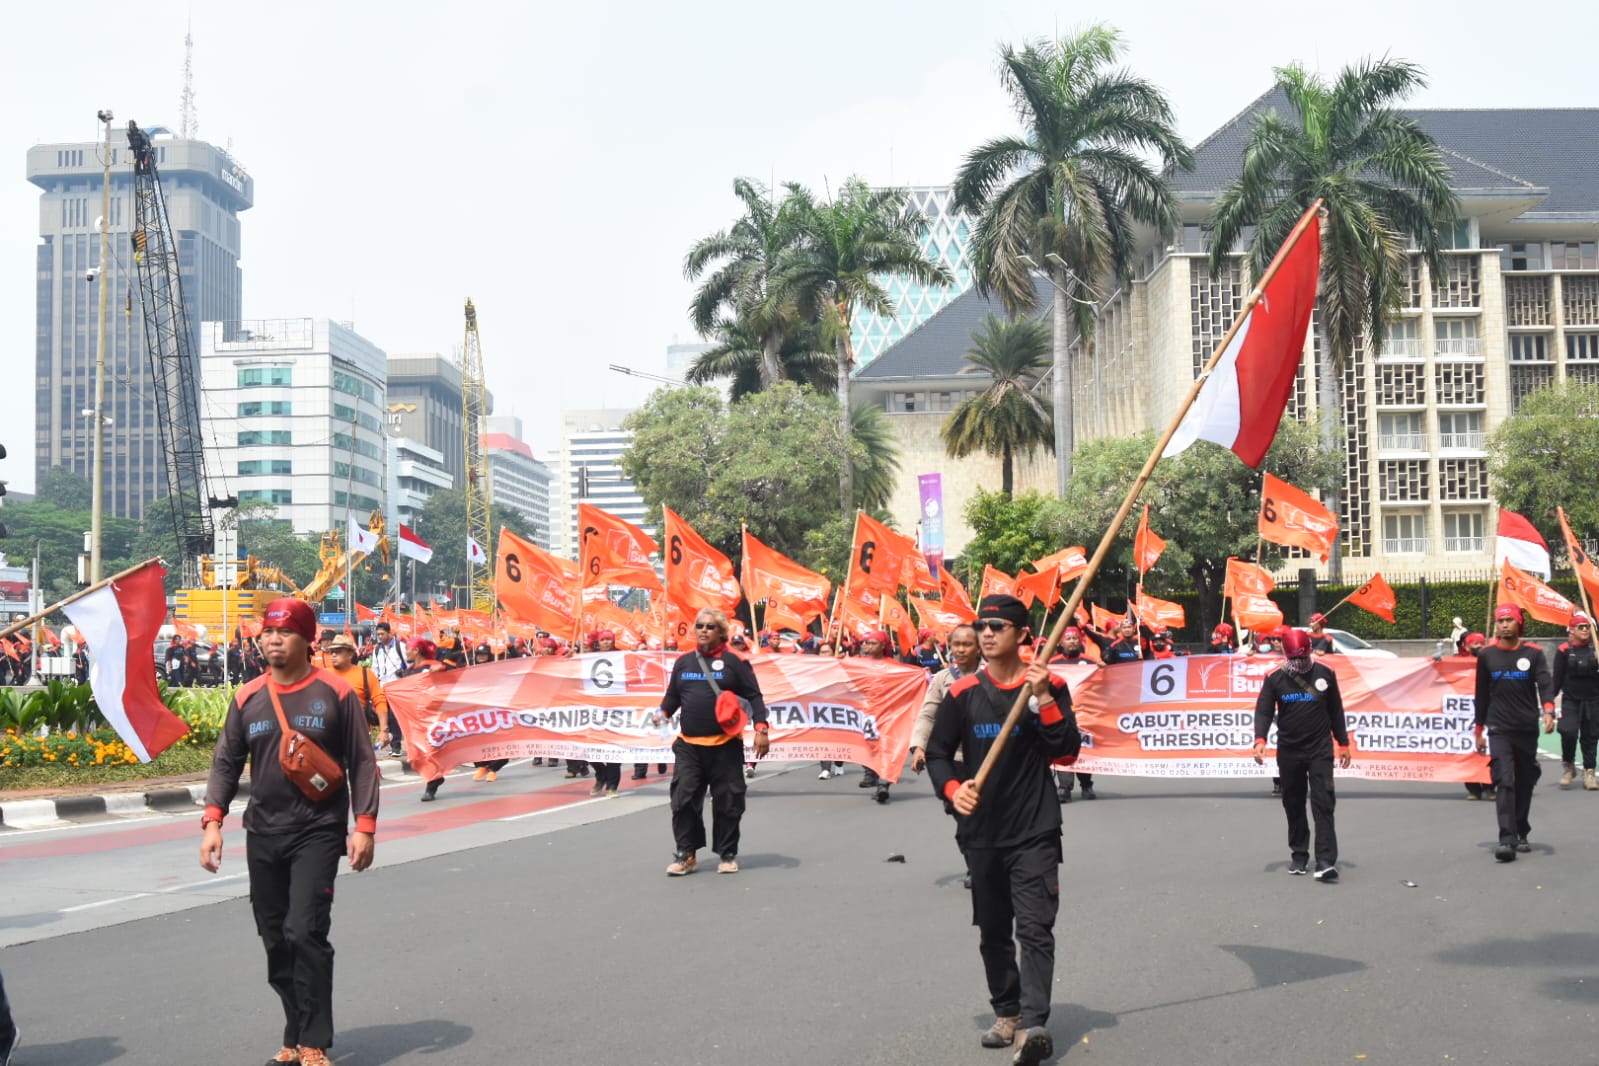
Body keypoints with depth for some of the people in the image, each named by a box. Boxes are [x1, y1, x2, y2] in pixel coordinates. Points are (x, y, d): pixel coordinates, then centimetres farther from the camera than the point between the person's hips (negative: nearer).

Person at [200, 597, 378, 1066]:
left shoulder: (335, 693, -4)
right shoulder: (247, 699, 7)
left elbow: (362, 763, -3)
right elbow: (226, 763, 10)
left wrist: (364, 825, -10)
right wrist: (212, 821, -2)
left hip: (318, 833, -4)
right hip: (262, 836, 5)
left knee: (305, 933, -13)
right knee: (275, 940, 9)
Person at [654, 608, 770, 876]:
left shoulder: (734, 661, -1)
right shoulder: (683, 662, 11)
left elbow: (753, 696, -1)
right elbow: (673, 695, 19)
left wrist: (761, 729, -11)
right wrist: (663, 712, -1)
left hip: (725, 745, -3)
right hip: (688, 745, 3)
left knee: (727, 802, 4)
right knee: (683, 800, -1)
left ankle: (728, 854, 18)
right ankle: (686, 854, 11)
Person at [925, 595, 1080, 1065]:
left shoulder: (1049, 686, -3)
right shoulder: (962, 693, 2)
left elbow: (1068, 749, -12)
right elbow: (937, 753, 5)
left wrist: (1044, 697, -22)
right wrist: (952, 789, -14)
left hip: (1036, 832, -3)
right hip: (982, 834, 4)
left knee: (1034, 928, -12)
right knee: (993, 930, 14)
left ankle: (1032, 1026, -18)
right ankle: (1006, 1014, 29)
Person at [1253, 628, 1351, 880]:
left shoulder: (1325, 673, 2)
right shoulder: (1274, 678, -1)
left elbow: (1336, 710, 9)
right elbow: (1264, 711, -3)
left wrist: (1343, 743, 10)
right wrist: (1260, 739, -20)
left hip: (1320, 749, -1)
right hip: (1288, 751, 1)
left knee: (1323, 803, -10)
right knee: (1293, 804, 10)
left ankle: (1326, 861, -14)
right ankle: (1298, 855, 25)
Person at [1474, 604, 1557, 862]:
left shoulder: (1533, 653, 2)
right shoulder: (1486, 655, 5)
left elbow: (1545, 683, -11)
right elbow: (1482, 694, 11)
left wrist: (1548, 710, -30)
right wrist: (1479, 730, 11)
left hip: (1528, 729, 1)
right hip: (1499, 729, -1)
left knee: (1525, 784, 11)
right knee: (1504, 782, -14)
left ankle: (1521, 834, 27)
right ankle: (1506, 840, -20)